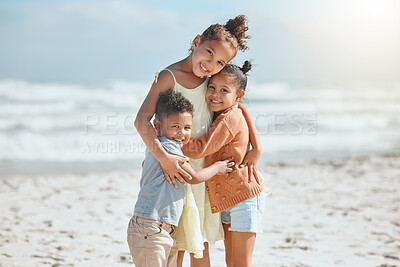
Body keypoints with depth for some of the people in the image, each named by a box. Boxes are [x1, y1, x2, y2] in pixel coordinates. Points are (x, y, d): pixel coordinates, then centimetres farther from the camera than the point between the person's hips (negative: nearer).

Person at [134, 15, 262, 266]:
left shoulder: (210, 81, 3)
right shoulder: (169, 76, -16)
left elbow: (240, 108, 11)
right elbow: (142, 120, -26)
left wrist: (256, 147, -1)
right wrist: (163, 156, -39)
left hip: (204, 172, 6)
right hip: (176, 171, -6)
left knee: (201, 246, 15)